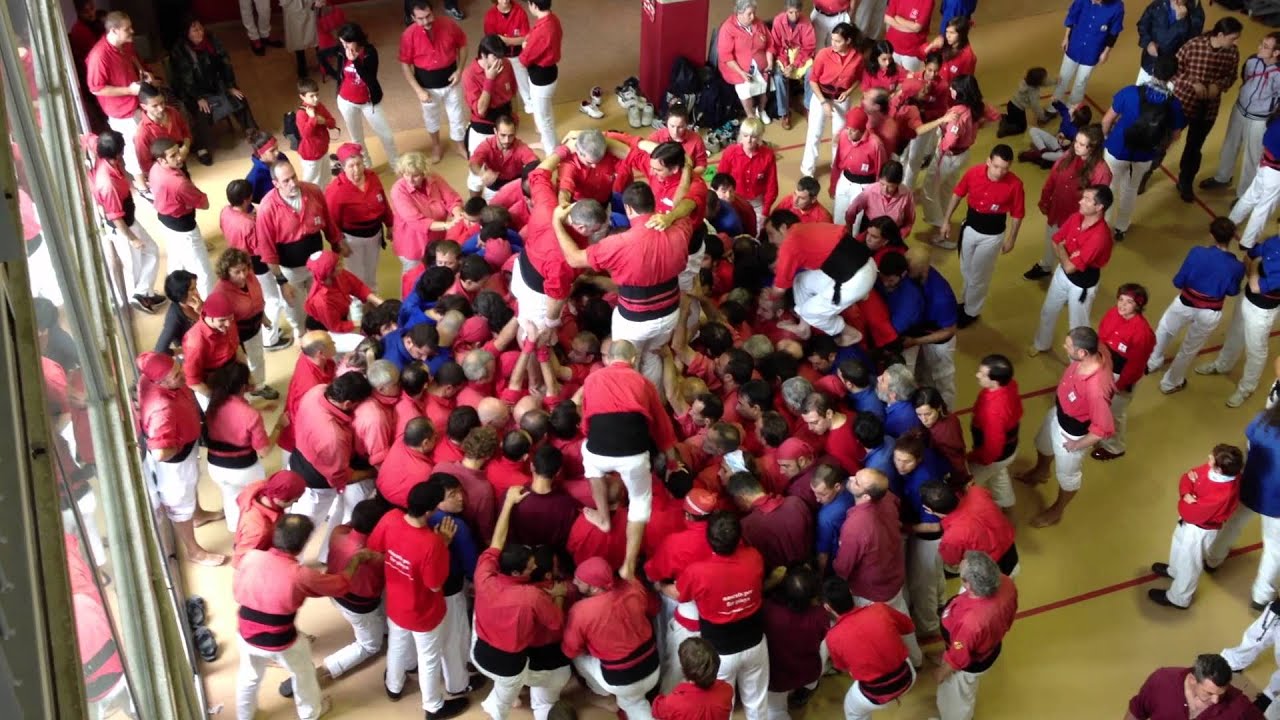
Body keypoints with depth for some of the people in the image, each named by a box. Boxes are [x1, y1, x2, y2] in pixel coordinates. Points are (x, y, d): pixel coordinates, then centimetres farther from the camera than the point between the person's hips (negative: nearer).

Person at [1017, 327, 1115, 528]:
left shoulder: (1096, 387, -47)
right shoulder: (1094, 350, -25)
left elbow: (1104, 428, -35)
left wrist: (1077, 445, -19)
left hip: (1072, 432, -7)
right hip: (1058, 413, 7)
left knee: (1067, 474, 23)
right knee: (1044, 444, 36)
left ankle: (1056, 511, 52)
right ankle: (1040, 472, 69)